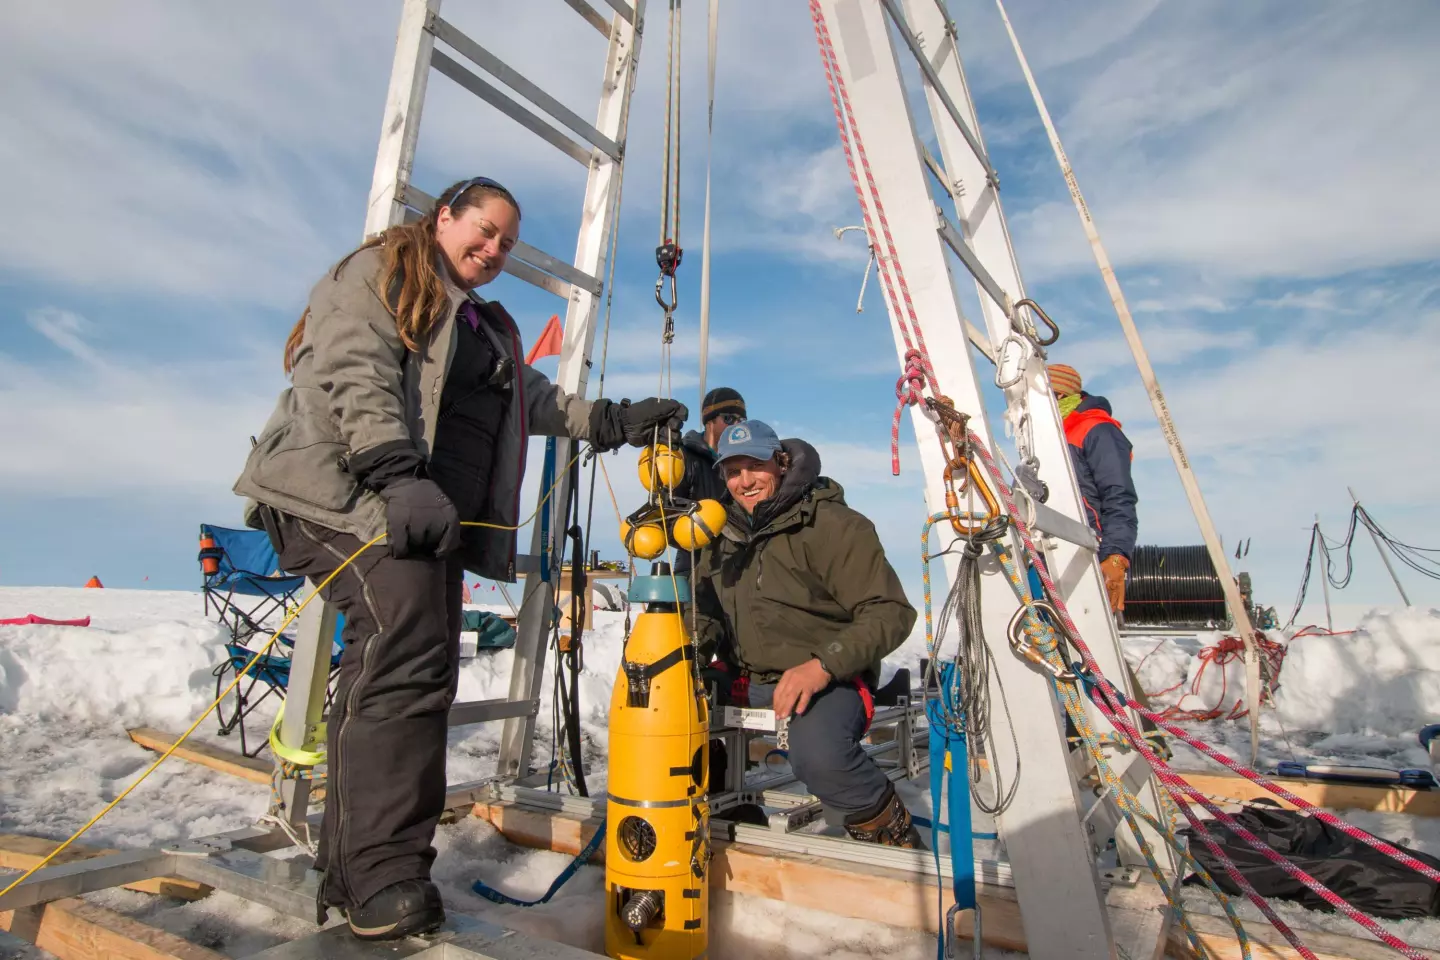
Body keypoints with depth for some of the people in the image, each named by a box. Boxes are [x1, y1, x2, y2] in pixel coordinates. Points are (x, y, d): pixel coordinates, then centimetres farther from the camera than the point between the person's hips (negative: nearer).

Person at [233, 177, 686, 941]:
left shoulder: (486, 328, 31)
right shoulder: (379, 272, 7)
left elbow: (532, 398, 24)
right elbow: (355, 374, -10)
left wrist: (616, 420, 14)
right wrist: (395, 473, -24)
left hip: (434, 515, 8)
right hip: (348, 493, -8)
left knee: (421, 668, 3)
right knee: (405, 647, -24)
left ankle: (353, 874, 15)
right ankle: (384, 878, -15)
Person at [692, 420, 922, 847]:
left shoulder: (831, 524, -12)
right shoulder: (725, 535, 8)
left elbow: (890, 612, -15)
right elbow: (704, 607, 18)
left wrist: (822, 666, -27)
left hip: (828, 681, -6)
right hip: (747, 683, 6)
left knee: (817, 755, -35)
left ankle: (893, 836, -2)